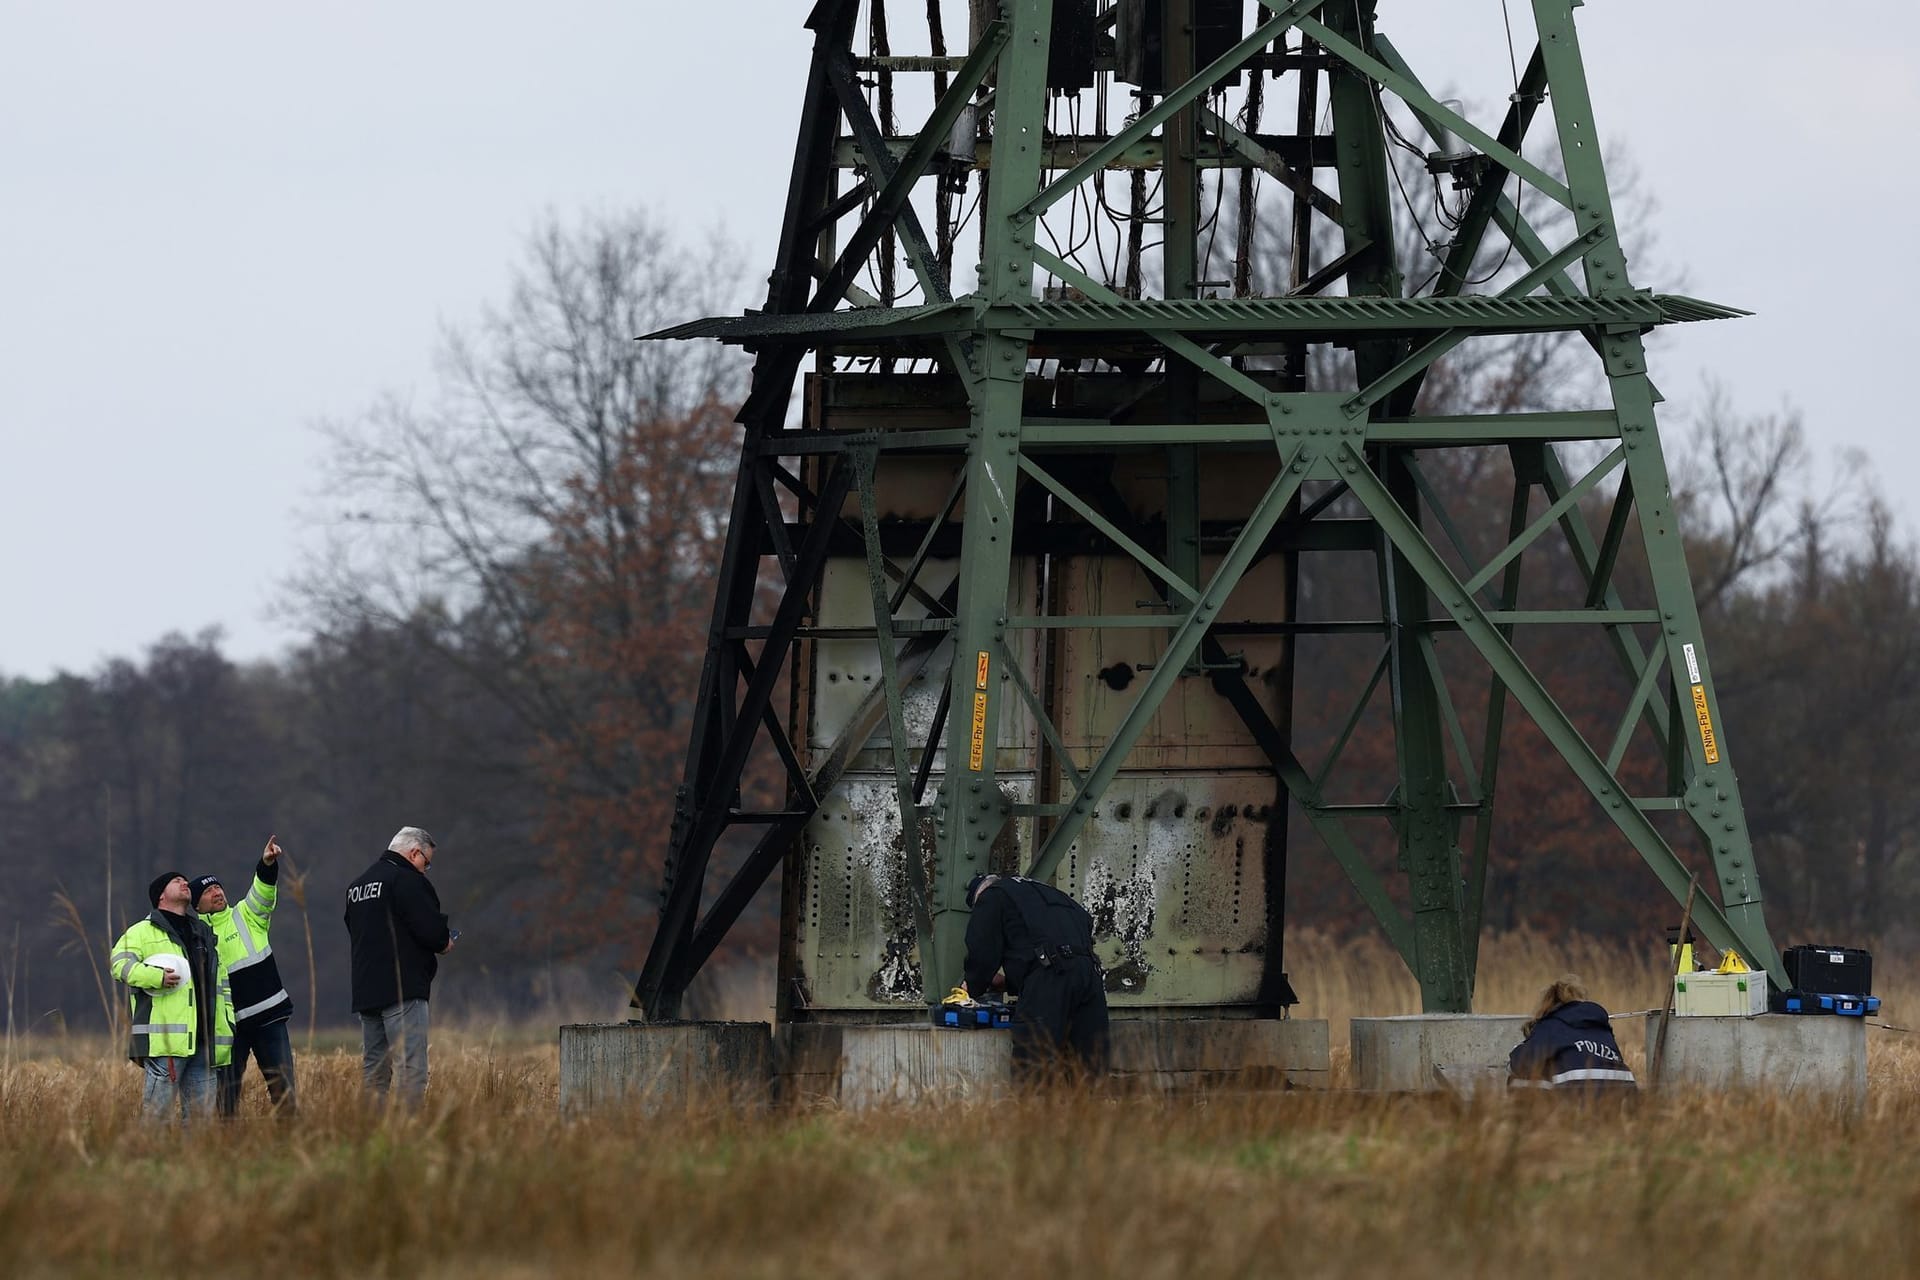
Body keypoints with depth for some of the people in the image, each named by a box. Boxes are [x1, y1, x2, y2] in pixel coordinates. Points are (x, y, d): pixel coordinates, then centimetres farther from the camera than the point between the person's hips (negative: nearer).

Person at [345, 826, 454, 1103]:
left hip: (365, 992, 8)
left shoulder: (356, 886, 19)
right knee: (411, 1067, -11)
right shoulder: (407, 880, -8)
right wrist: (443, 943, 7)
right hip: (403, 991, -8)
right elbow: (431, 929, -17)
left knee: (373, 1068, 11)